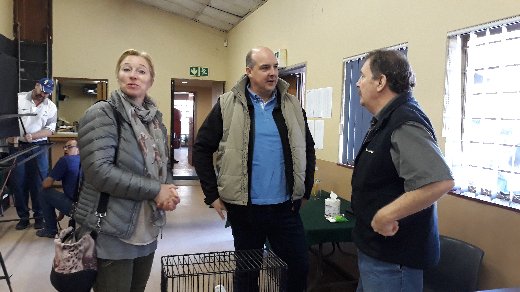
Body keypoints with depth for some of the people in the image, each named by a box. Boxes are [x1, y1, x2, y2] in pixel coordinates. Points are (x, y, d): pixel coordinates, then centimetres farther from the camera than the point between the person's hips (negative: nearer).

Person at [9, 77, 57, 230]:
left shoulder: (51, 107, 3)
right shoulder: (18, 99, 0)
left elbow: (50, 130, -1)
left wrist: (32, 136, -17)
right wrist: (12, 136, -14)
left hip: (38, 147, 0)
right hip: (18, 146, 0)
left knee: (38, 183, 1)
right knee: (18, 183, 3)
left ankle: (39, 217, 12)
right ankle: (23, 217, 15)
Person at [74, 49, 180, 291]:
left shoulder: (155, 118, 10)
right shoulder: (101, 114, -12)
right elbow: (99, 170, -23)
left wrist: (169, 189, -5)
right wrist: (155, 190, -21)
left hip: (147, 231, 7)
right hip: (113, 234, -7)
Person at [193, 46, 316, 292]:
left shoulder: (292, 106, 4)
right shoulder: (228, 105, -5)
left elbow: (307, 149, 14)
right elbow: (202, 149, -2)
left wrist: (305, 190, 10)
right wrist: (212, 195, -5)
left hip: (286, 207, 3)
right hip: (245, 208, -2)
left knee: (299, 268, 9)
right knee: (247, 272, 15)